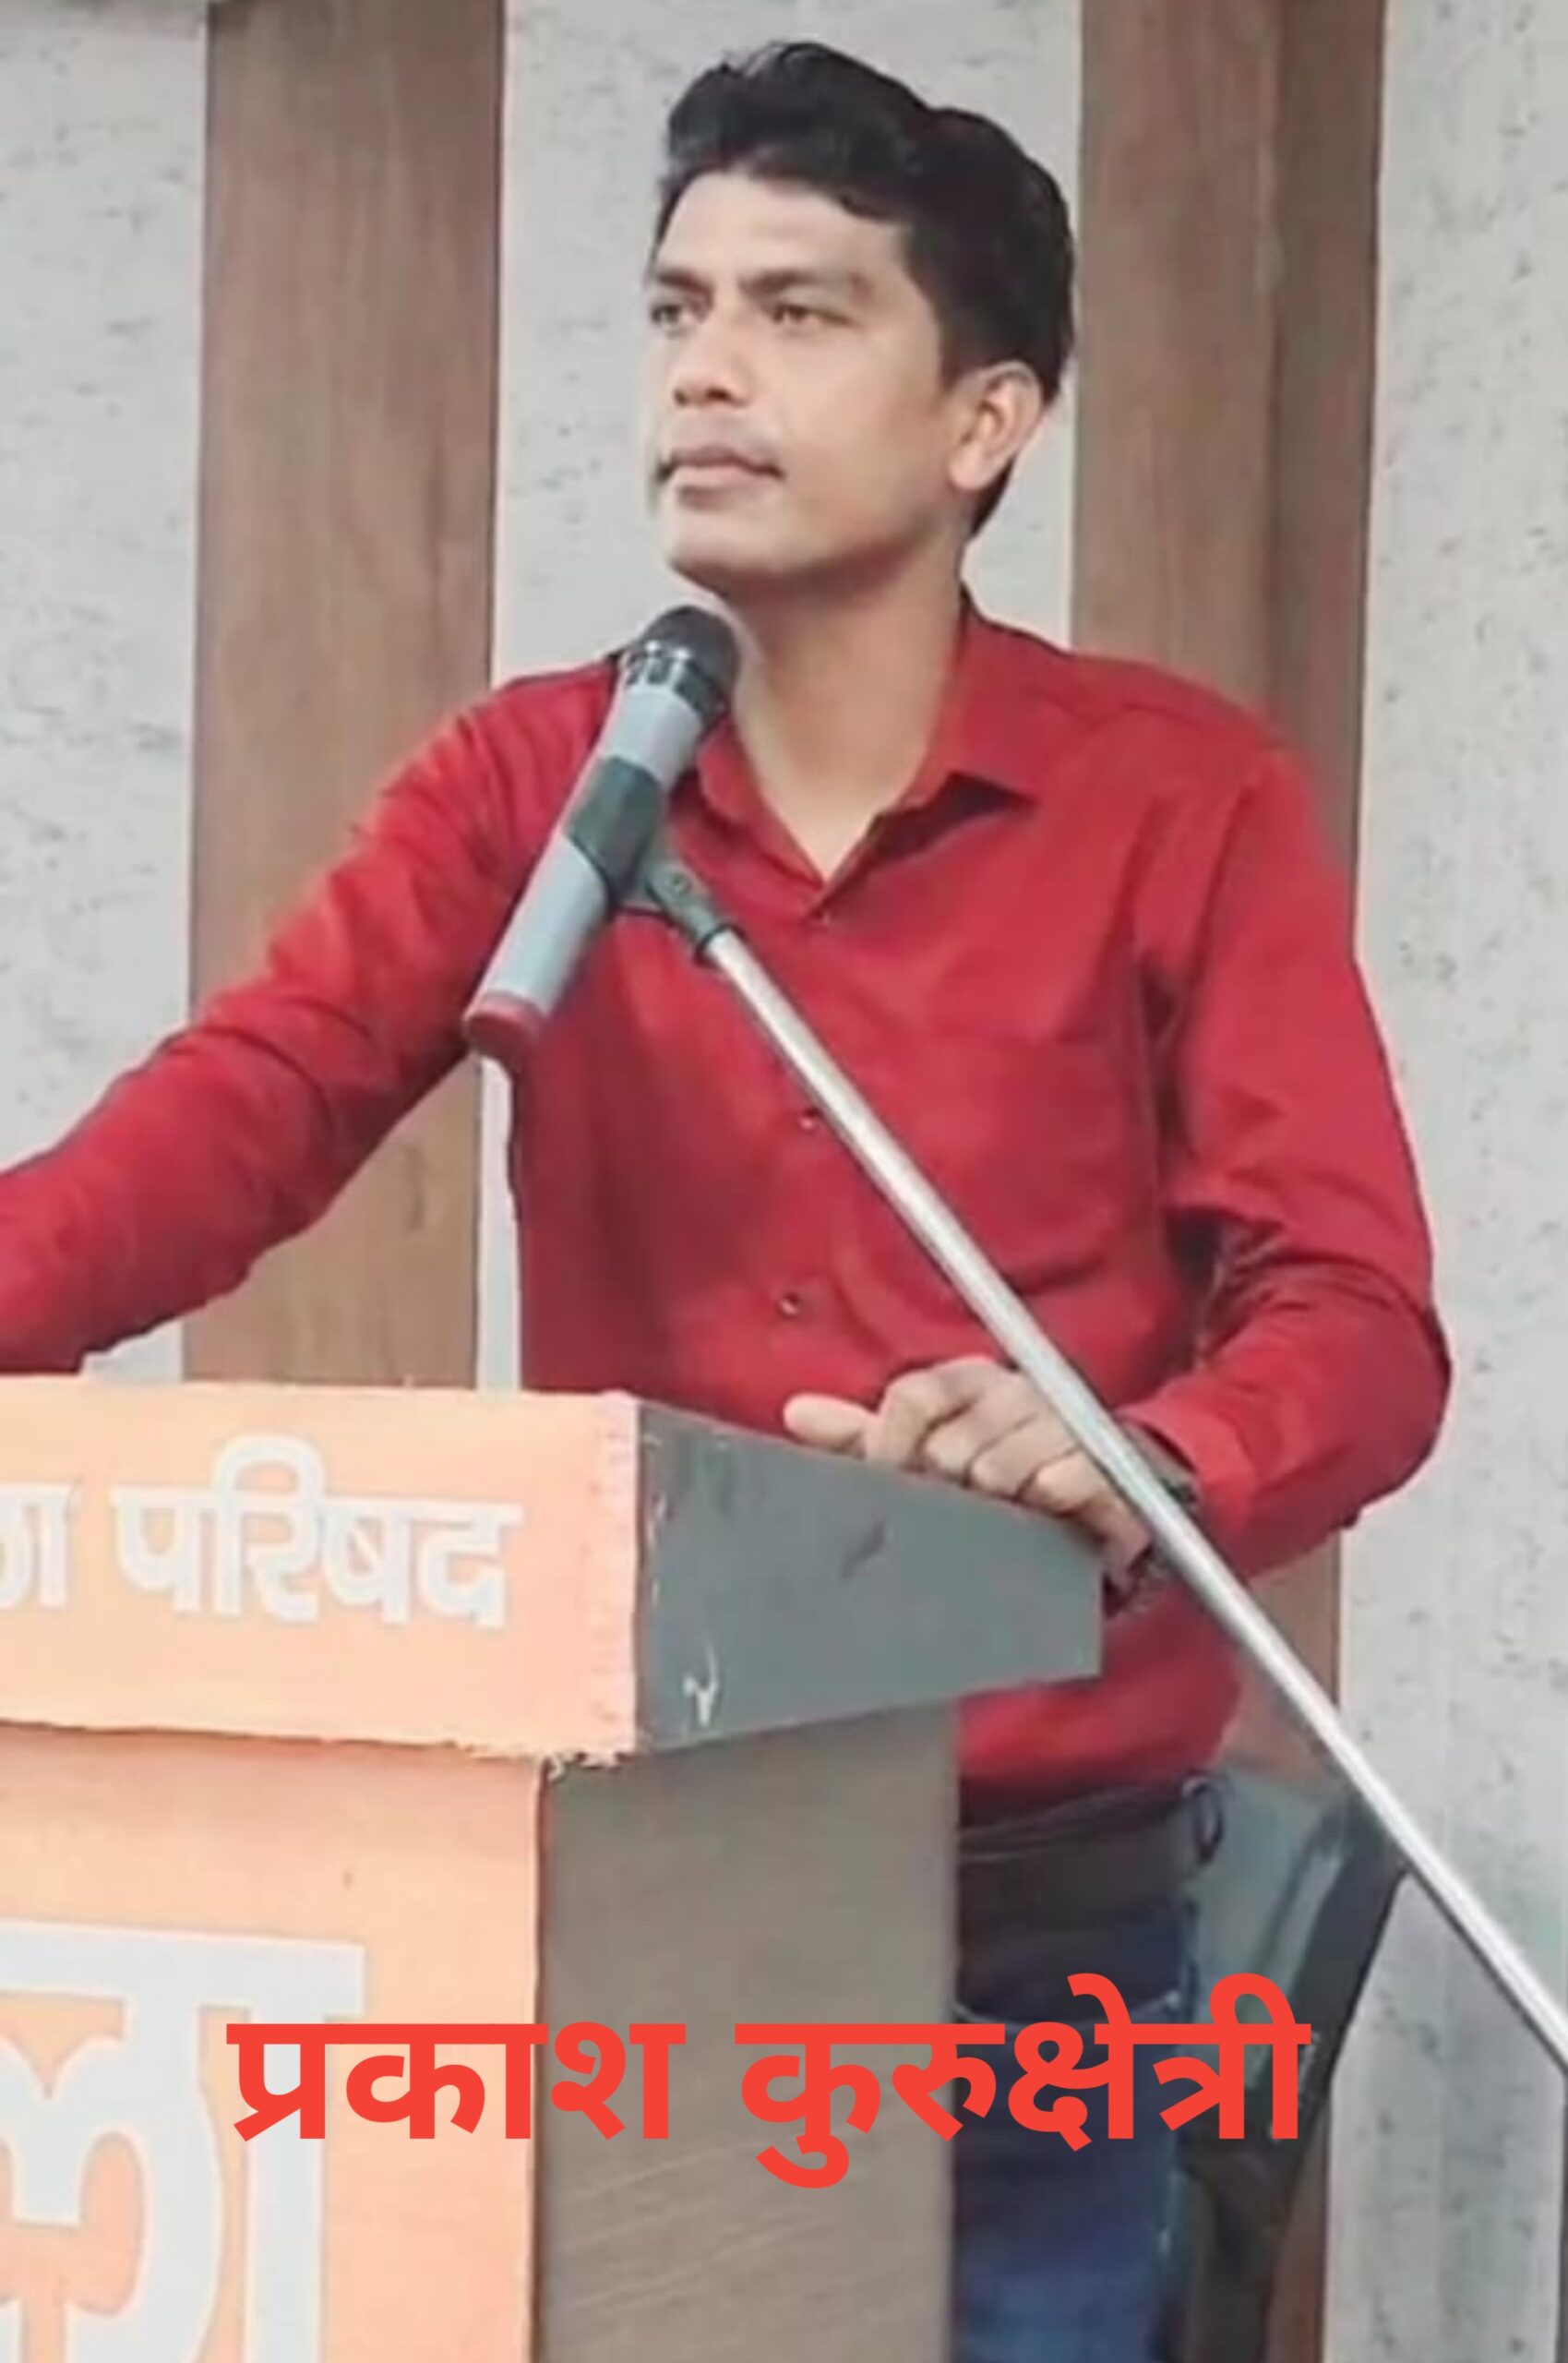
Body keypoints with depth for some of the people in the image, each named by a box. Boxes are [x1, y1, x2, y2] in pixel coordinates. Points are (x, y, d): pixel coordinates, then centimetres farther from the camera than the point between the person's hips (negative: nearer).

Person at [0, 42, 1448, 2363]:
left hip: (1037, 1903, -2)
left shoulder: (1185, 801, -5)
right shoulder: (524, 782, 3)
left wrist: (1147, 1479, -34)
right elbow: (251, 1102, -13)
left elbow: (1355, 1316, -11)